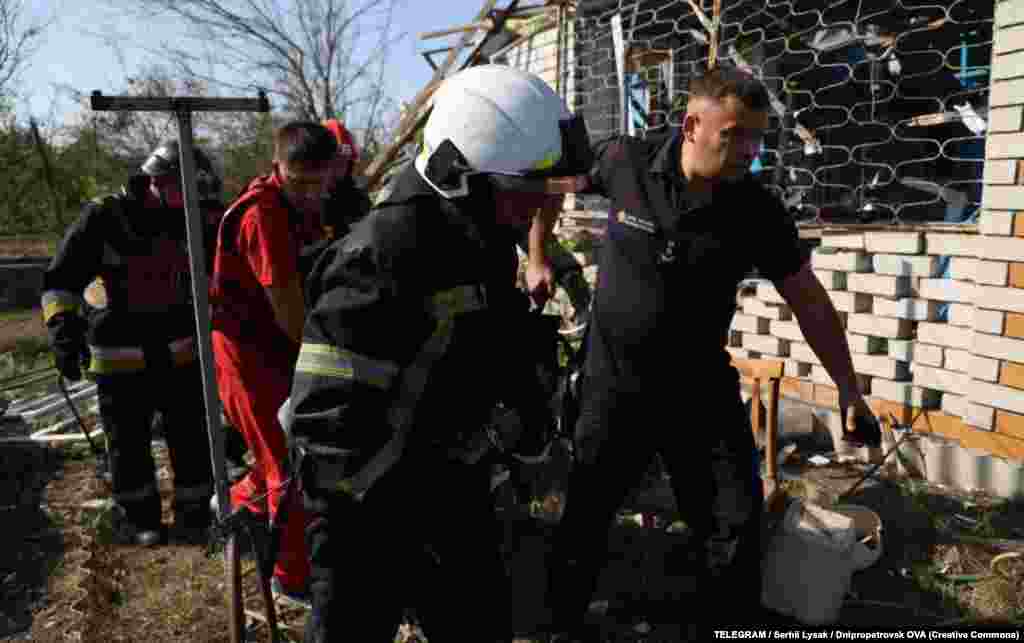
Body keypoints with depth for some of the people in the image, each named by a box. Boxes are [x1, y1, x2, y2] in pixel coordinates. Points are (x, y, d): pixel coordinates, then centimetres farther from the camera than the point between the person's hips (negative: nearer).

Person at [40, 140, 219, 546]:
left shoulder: (188, 222, 3)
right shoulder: (103, 219, -12)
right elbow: (60, 281, -9)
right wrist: (62, 325, -22)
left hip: (181, 354, 4)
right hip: (122, 359, -4)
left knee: (193, 439, 8)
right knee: (130, 445, 10)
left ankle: (195, 512, 25)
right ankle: (136, 517, 29)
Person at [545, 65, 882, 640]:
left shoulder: (760, 212, -11)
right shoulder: (626, 162, -14)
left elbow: (809, 299, -1)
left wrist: (849, 391, 2)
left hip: (704, 392, 1)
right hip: (615, 387, 0)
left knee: (737, 526, 6)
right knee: (585, 519, 11)